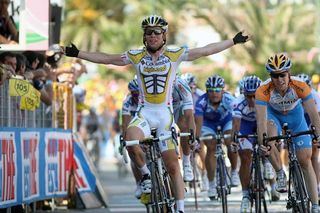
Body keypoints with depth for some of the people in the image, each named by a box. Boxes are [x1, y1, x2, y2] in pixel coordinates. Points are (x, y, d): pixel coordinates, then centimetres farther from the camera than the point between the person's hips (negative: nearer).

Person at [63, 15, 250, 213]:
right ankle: (146, 174, -6)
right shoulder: (136, 56, 3)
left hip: (165, 114, 0)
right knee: (131, 141, -32)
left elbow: (206, 50, 1)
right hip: (144, 113, 1)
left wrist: (234, 41, 0)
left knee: (173, 166, -1)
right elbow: (106, 58, 9)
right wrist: (77, 54, 7)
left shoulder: (174, 54, -1)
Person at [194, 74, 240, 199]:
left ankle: (234, 171, 5)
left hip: (226, 120, 0)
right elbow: (198, 120, -42)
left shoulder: (229, 99, -34)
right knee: (211, 148, -15)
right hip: (209, 123, 0)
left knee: (231, 143, -21)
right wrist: (197, 138, -54)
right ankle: (211, 183, -5)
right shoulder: (202, 102, -34)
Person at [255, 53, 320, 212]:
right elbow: (261, 120, -41)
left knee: (305, 160, -4)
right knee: (269, 138, -35)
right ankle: (280, 174, -9)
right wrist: (262, 142, -57)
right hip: (273, 113, -1)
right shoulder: (263, 91, -36)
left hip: (294, 114, 1)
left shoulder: (300, 87, -34)